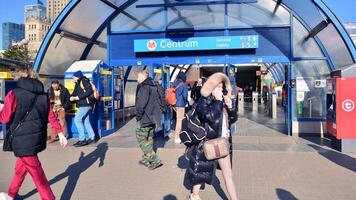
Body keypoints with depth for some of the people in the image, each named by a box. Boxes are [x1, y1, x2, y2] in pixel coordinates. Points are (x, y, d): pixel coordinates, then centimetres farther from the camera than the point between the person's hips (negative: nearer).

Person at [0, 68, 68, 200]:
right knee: (20, 167, 26)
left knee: (36, 172, 1)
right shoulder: (43, 96, 6)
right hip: (38, 137, 7)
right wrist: (60, 133, 9)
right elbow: (51, 116, 5)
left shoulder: (14, 94, -9)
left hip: (23, 139, -7)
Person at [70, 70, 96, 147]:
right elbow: (75, 92, 18)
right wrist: (72, 97, -6)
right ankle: (91, 137, 17)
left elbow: (90, 91, -22)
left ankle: (82, 139, -7)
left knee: (77, 119, -10)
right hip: (83, 105, 9)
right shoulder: (78, 83, 18)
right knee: (86, 122, 11)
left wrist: (78, 97, -21)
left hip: (86, 104, -9)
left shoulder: (84, 81, -9)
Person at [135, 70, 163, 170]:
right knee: (149, 138, 16)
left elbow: (141, 104, -20)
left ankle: (155, 160, -8)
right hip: (153, 117, 9)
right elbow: (158, 102, 20)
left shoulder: (143, 87, -13)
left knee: (141, 138, -3)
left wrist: (138, 117, -13)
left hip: (145, 118, -9)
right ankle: (146, 159, 26)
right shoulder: (153, 86, 15)